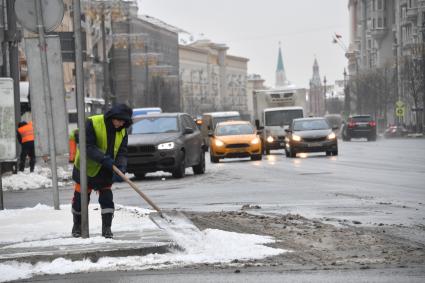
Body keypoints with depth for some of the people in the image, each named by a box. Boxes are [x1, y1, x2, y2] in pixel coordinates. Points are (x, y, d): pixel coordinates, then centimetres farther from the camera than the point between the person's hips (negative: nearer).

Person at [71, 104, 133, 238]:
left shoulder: (122, 132, -5)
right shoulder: (92, 123, -23)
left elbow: (122, 153, -9)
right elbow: (87, 147, -29)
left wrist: (121, 168, -30)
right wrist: (104, 159, -39)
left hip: (106, 172, 4)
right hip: (87, 168, -4)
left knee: (107, 199, -1)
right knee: (80, 199, 8)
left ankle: (106, 228, 7)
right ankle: (77, 226, 28)